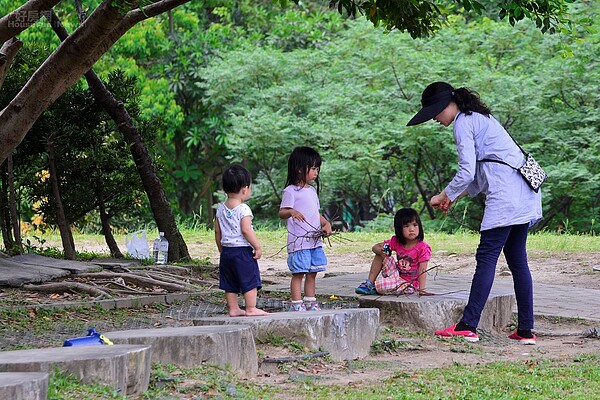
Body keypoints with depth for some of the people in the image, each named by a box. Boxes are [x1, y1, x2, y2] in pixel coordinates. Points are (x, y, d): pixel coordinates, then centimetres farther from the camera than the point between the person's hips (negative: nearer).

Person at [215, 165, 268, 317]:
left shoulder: (221, 209, 7)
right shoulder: (243, 209, -15)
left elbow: (217, 231, 11)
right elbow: (246, 230, -21)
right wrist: (257, 247, -13)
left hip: (226, 251, 7)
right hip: (243, 251, -7)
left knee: (230, 284, 12)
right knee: (250, 281, 0)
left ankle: (233, 309, 16)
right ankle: (251, 309, 0)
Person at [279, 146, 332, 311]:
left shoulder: (312, 190, 17)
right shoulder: (291, 191, -8)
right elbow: (281, 212, -13)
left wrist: (326, 223, 7)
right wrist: (291, 212, -34)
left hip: (315, 240, 8)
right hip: (298, 241, -8)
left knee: (312, 273, 11)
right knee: (298, 273, -5)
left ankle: (311, 303, 18)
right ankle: (296, 304, 0)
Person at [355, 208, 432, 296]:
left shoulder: (423, 248, -15)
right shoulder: (396, 242, 1)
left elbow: (422, 271, -19)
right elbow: (375, 247, 5)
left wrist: (421, 289, -30)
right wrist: (380, 250, -21)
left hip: (410, 283, -6)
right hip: (397, 276, 6)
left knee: (380, 285, -28)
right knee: (380, 255, -2)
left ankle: (374, 289, 8)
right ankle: (369, 283, 3)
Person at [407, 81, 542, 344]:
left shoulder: (464, 123, -6)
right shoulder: (480, 118, 25)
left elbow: (467, 172, -13)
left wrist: (443, 196, 2)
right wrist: (454, 197, 24)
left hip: (505, 195, -10)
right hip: (525, 194, 10)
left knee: (486, 257, -10)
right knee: (517, 260, 9)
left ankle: (468, 326, -12)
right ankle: (525, 330, 7)